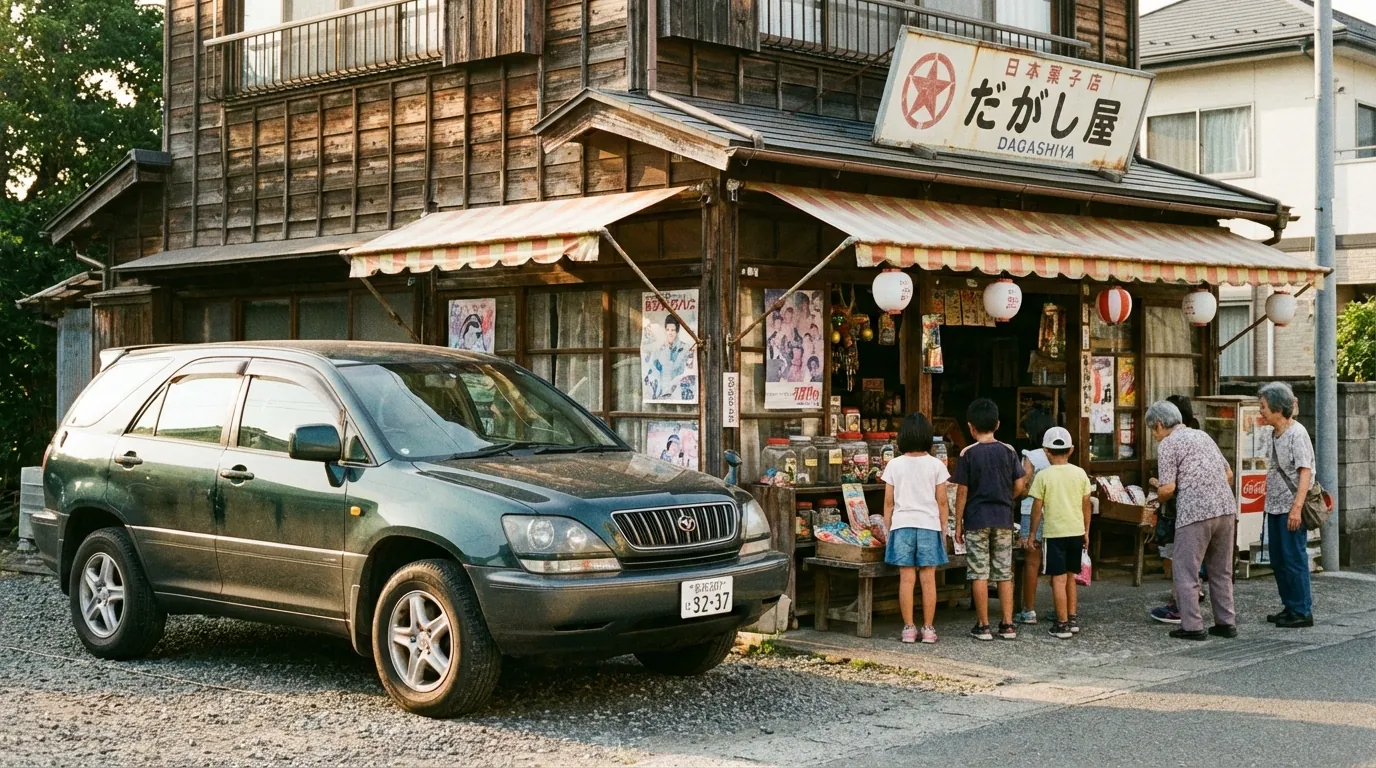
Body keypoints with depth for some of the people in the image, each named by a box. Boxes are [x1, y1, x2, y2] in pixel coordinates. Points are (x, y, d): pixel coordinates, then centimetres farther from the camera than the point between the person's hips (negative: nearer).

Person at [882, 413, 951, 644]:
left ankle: (908, 628, 3)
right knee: (928, 579, 4)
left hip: (902, 525, 0)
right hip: (929, 525, 0)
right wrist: (943, 529, 11)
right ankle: (928, 629, 6)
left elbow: (888, 502, 2)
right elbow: (941, 502, 1)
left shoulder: (895, 465, 0)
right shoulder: (936, 465, -2)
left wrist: (888, 529, 12)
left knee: (907, 579, 2)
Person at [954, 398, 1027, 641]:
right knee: (1005, 573, 9)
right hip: (1003, 520, 3)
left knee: (979, 574, 2)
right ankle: (1008, 624, 9)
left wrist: (958, 524, 1)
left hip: (976, 520, -3)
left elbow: (962, 491, -6)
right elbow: (1019, 486, 0)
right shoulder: (1008, 451, 0)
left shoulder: (968, 453, -7)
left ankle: (983, 626, 4)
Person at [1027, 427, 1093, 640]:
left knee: (1059, 579, -1)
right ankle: (1073, 619, 22)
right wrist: (1086, 530, 17)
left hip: (1055, 533, -4)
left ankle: (1062, 625, -1)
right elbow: (1086, 505, 7)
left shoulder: (1043, 476, -8)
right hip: (1076, 532, 4)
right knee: (1070, 577, 18)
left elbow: (1037, 508, -6)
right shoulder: (1080, 474, 2)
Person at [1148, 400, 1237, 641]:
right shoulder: (1202, 435, 20)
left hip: (1194, 513, -7)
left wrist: (1158, 490, 12)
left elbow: (1168, 489, -9)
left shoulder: (1167, 444, -2)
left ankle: (1192, 626, 0)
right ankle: (1226, 623, 17)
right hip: (1226, 509, 7)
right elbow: (1229, 474, 21)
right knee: (1221, 571, 16)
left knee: (1186, 572, 2)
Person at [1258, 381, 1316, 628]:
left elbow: (1305, 472, -20)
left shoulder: (1297, 433, -15)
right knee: (1278, 560, 14)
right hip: (1275, 507, 9)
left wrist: (1297, 507, -26)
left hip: (1291, 509, -9)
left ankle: (1303, 612, 4)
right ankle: (1289, 607, 24)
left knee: (1294, 559, -4)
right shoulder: (1275, 434, 12)